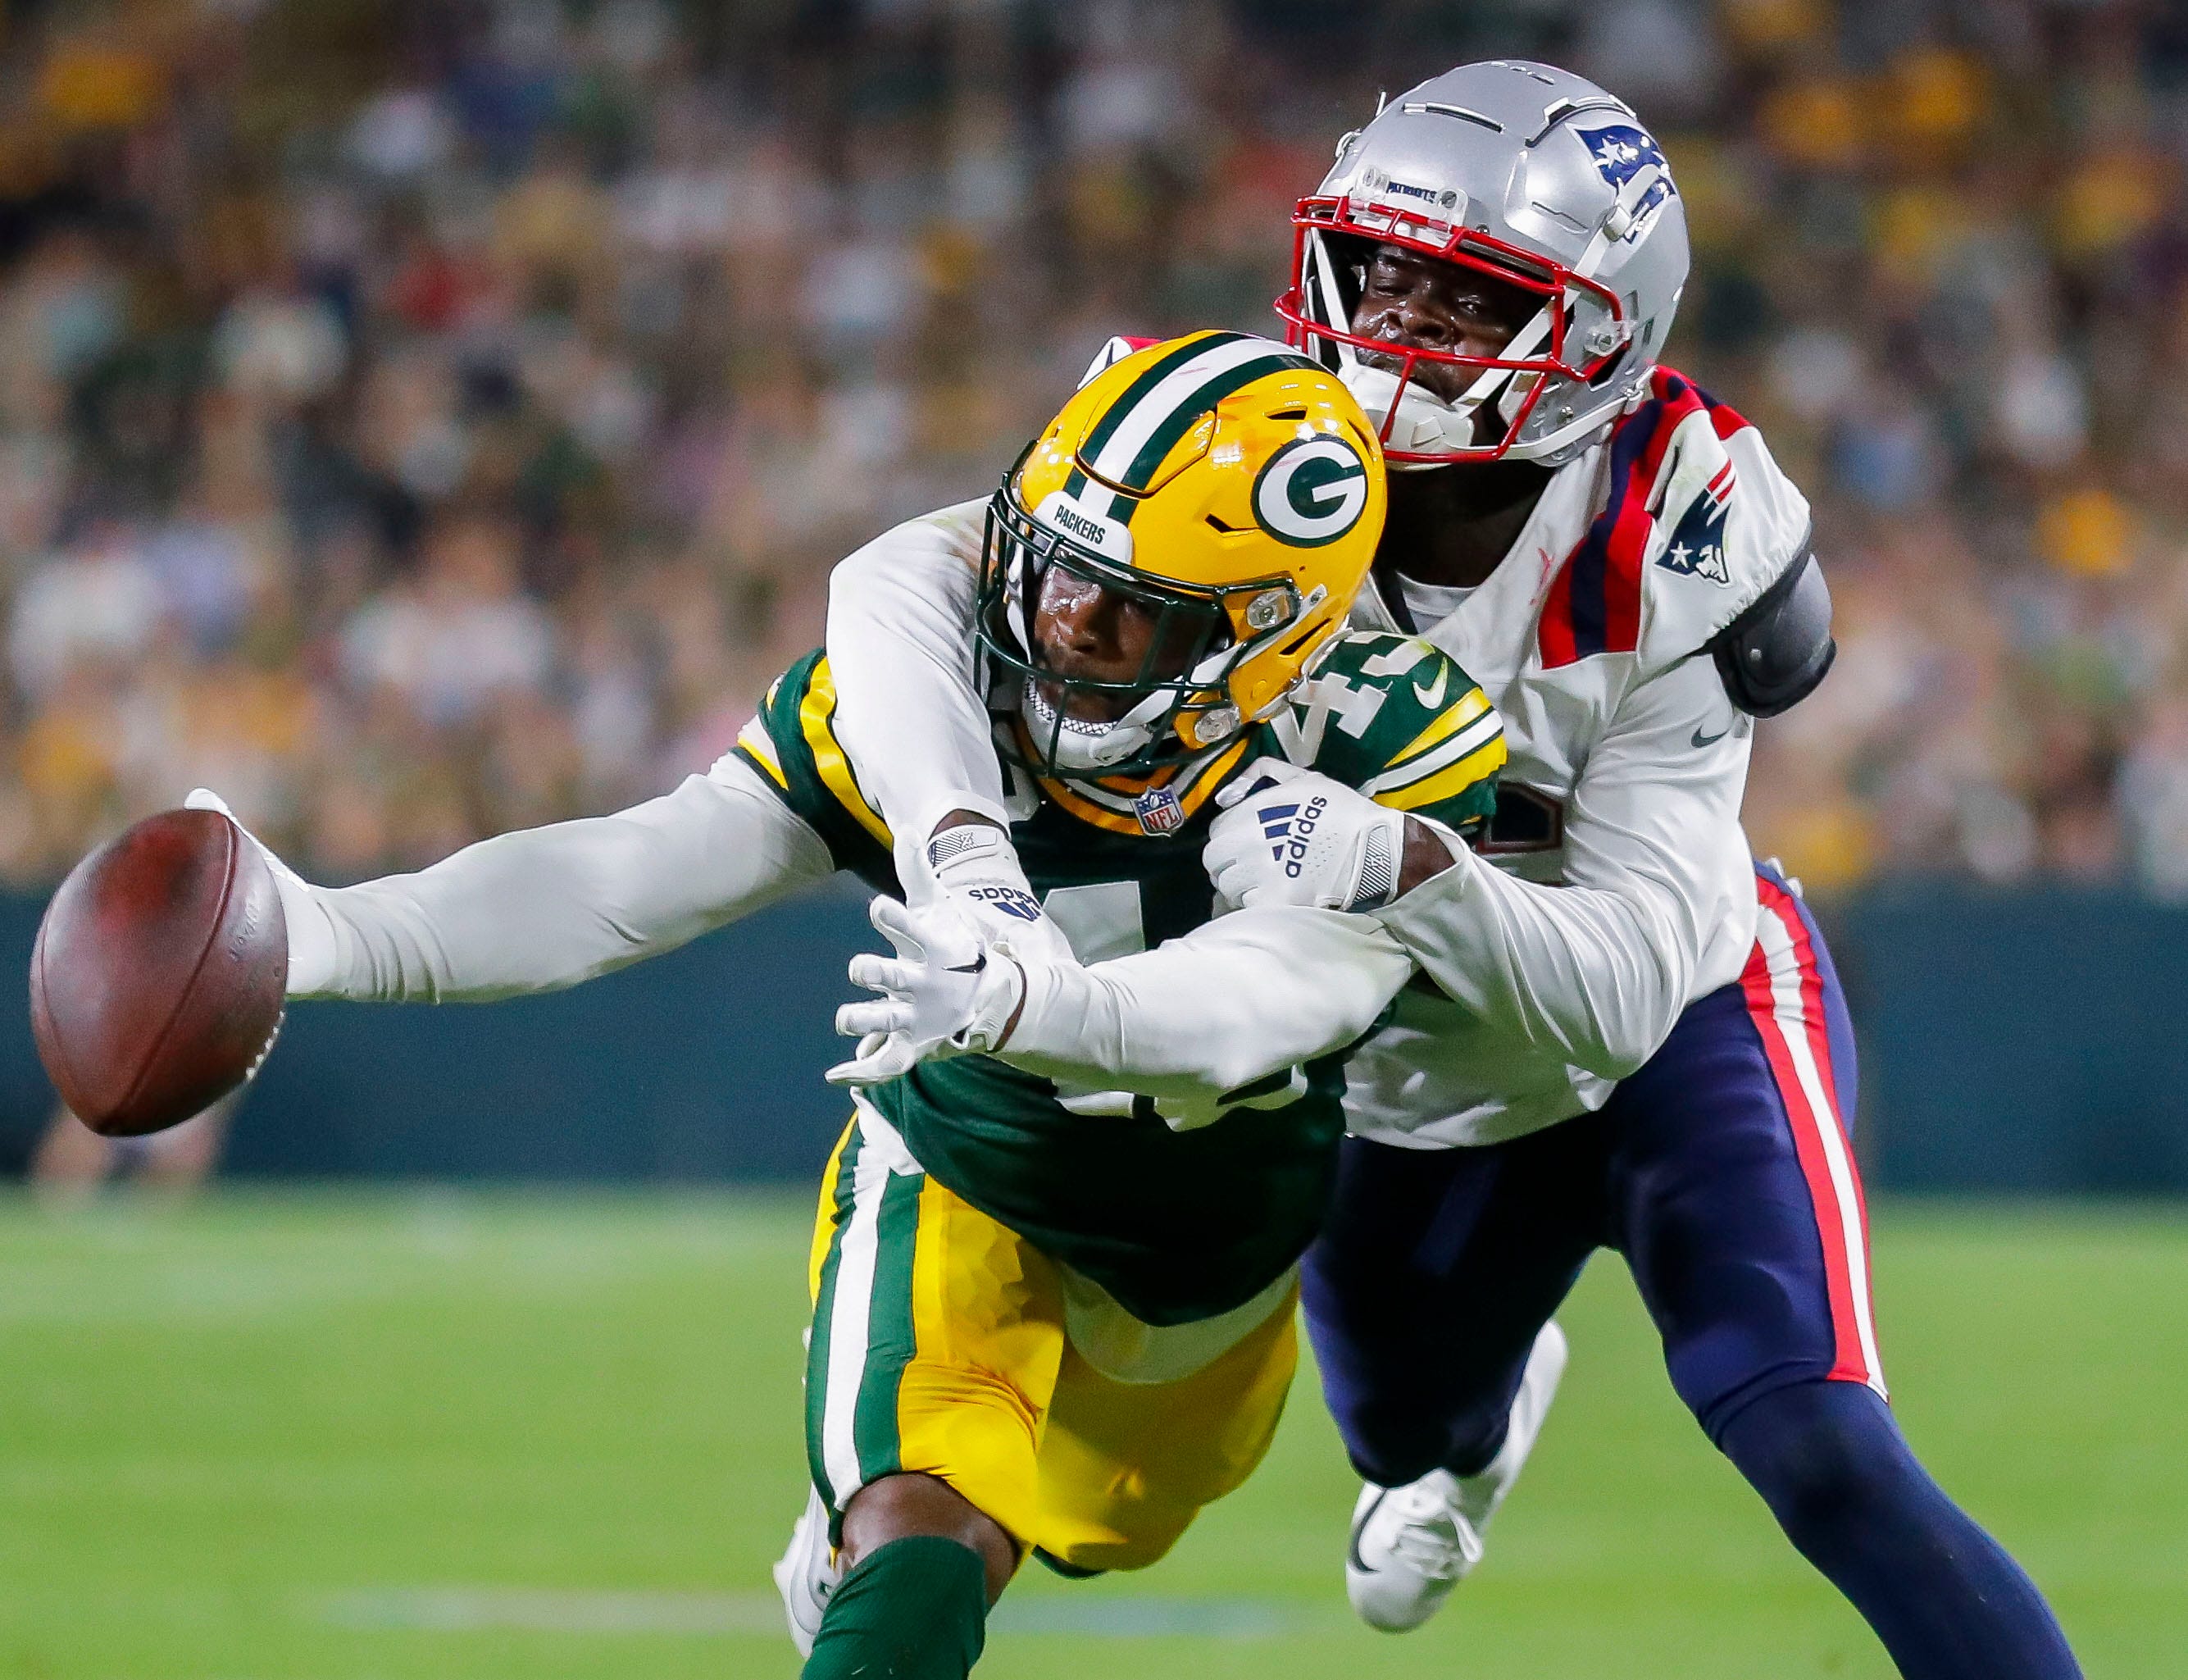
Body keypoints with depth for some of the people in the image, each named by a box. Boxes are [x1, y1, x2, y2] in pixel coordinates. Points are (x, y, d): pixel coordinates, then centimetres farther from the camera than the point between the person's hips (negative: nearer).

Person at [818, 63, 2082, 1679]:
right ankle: (1495, 1397, 65)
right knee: (1402, 1432, 28)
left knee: (1822, 1460, -26)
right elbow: (902, 584, -33)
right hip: (1413, 1075, 4)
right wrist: (961, 849, -51)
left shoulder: (1669, 574, -30)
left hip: (1683, 1020, -4)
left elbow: (1624, 983, -35)